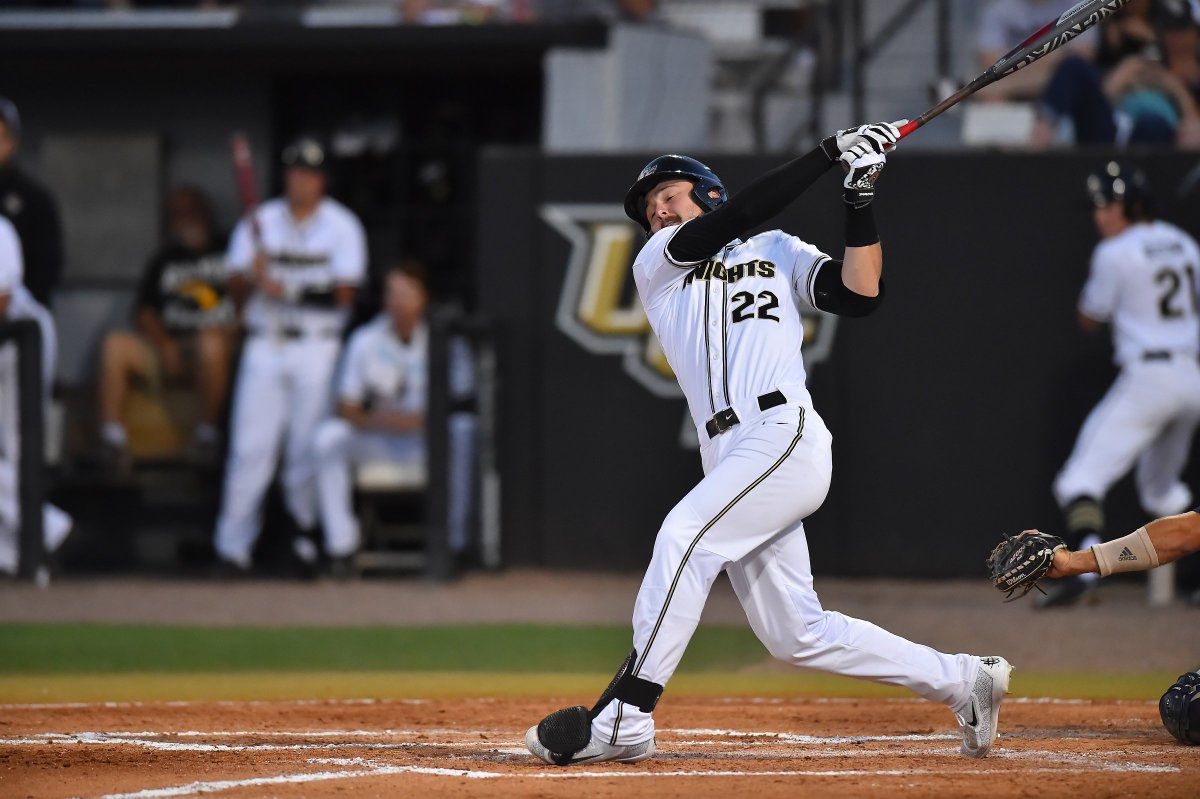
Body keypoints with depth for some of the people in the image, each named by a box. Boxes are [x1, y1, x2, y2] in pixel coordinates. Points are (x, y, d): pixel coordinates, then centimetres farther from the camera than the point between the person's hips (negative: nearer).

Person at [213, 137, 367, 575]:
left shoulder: (342, 225, 3)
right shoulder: (258, 223, 11)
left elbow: (345, 293, -7)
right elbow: (236, 288, 4)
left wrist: (290, 291, -18)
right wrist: (252, 278, -19)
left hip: (318, 346, -2)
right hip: (264, 344, 2)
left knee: (309, 446, -5)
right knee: (250, 444, -6)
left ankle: (309, 535, 6)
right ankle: (234, 543, -5)